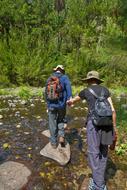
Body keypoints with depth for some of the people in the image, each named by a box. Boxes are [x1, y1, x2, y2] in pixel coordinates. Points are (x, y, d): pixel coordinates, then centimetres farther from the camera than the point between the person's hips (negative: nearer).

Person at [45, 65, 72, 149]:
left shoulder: (49, 79, 8)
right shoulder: (65, 78, 0)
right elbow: (68, 87, -20)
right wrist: (69, 99, -32)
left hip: (51, 105, 2)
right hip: (61, 104, -1)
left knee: (53, 124, 13)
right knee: (61, 120, 23)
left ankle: (54, 143, 22)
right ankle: (61, 136, 6)